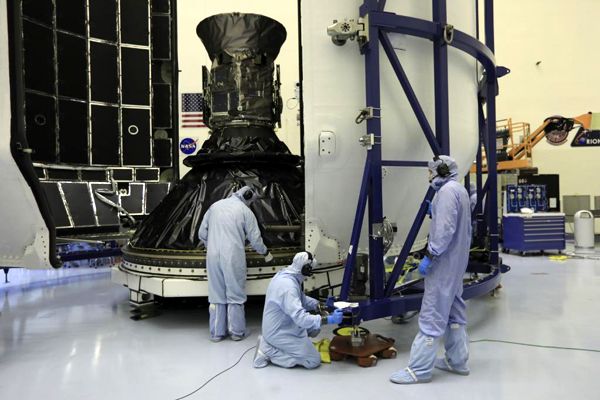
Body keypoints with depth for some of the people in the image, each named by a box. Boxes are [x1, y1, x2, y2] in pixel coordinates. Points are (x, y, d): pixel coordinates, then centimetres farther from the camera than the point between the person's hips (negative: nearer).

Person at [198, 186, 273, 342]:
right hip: (233, 257, -4)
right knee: (235, 295, 7)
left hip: (213, 256, 4)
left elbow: (202, 233, 16)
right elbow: (255, 239, 3)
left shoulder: (215, 206, 14)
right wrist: (266, 253, 19)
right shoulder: (245, 211, 1)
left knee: (216, 295, 11)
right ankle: (237, 332, 14)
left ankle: (217, 333, 18)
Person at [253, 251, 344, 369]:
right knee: (314, 360, -4)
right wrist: (329, 319, -31)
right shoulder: (288, 286, -30)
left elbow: (302, 299, 14)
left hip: (281, 326, 10)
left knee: (315, 328, 19)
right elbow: (300, 318, -34)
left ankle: (271, 344, 14)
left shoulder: (285, 275, 0)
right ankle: (268, 351, -3)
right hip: (279, 332, -10)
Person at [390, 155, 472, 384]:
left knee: (432, 315, -8)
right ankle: (457, 360, 25)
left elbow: (445, 229, -24)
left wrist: (429, 256, -22)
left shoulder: (447, 191, -15)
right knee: (454, 311, 16)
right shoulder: (460, 190, 16)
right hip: (456, 261, 11)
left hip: (444, 263, -11)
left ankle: (419, 369, -3)